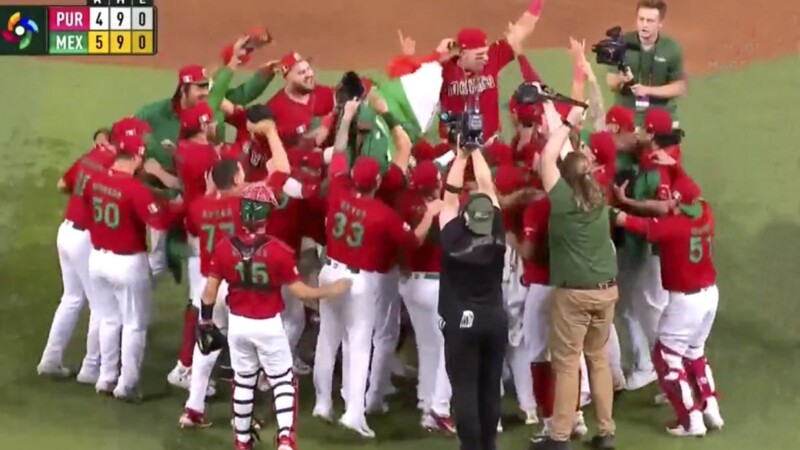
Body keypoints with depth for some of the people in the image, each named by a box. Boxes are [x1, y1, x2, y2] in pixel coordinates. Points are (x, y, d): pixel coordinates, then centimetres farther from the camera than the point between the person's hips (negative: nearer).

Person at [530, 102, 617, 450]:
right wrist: (564, 125, 19)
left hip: (573, 293, -6)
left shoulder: (563, 200, -13)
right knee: (598, 358, 15)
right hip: (606, 289, 6)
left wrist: (565, 125, 5)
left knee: (567, 363, 0)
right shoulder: (599, 198, 3)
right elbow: (575, 161, 15)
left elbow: (547, 158, -7)